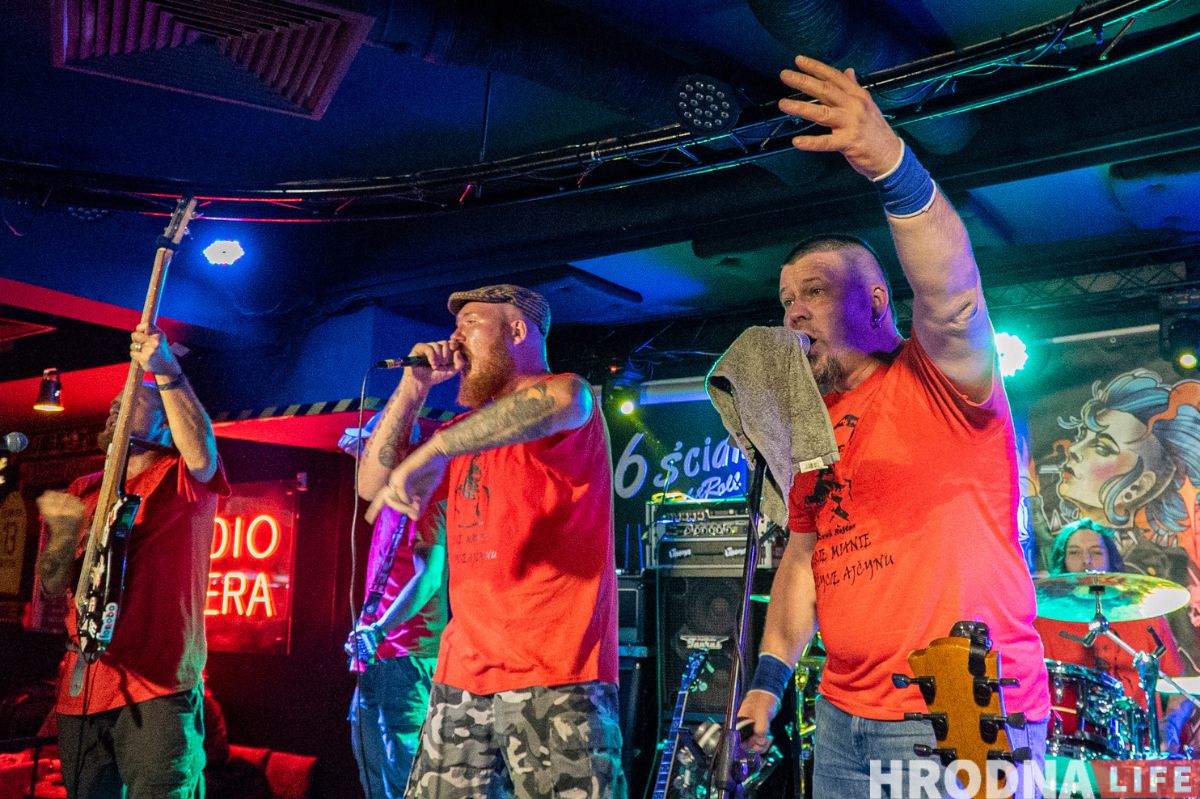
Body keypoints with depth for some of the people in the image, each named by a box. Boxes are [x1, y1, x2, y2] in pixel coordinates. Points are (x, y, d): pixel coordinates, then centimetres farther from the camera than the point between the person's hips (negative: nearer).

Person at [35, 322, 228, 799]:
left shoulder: (182, 479, 1)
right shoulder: (85, 491, 17)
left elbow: (202, 451, -24)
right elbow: (53, 585, 12)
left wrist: (167, 372, -32)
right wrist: (65, 531, -7)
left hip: (159, 691, -6)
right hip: (81, 691, 6)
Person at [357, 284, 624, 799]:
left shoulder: (572, 407, -3)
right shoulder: (467, 428, 19)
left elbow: (561, 399, -29)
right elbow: (372, 484, 16)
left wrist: (432, 452, -32)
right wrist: (414, 387, 9)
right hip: (462, 676, 7)